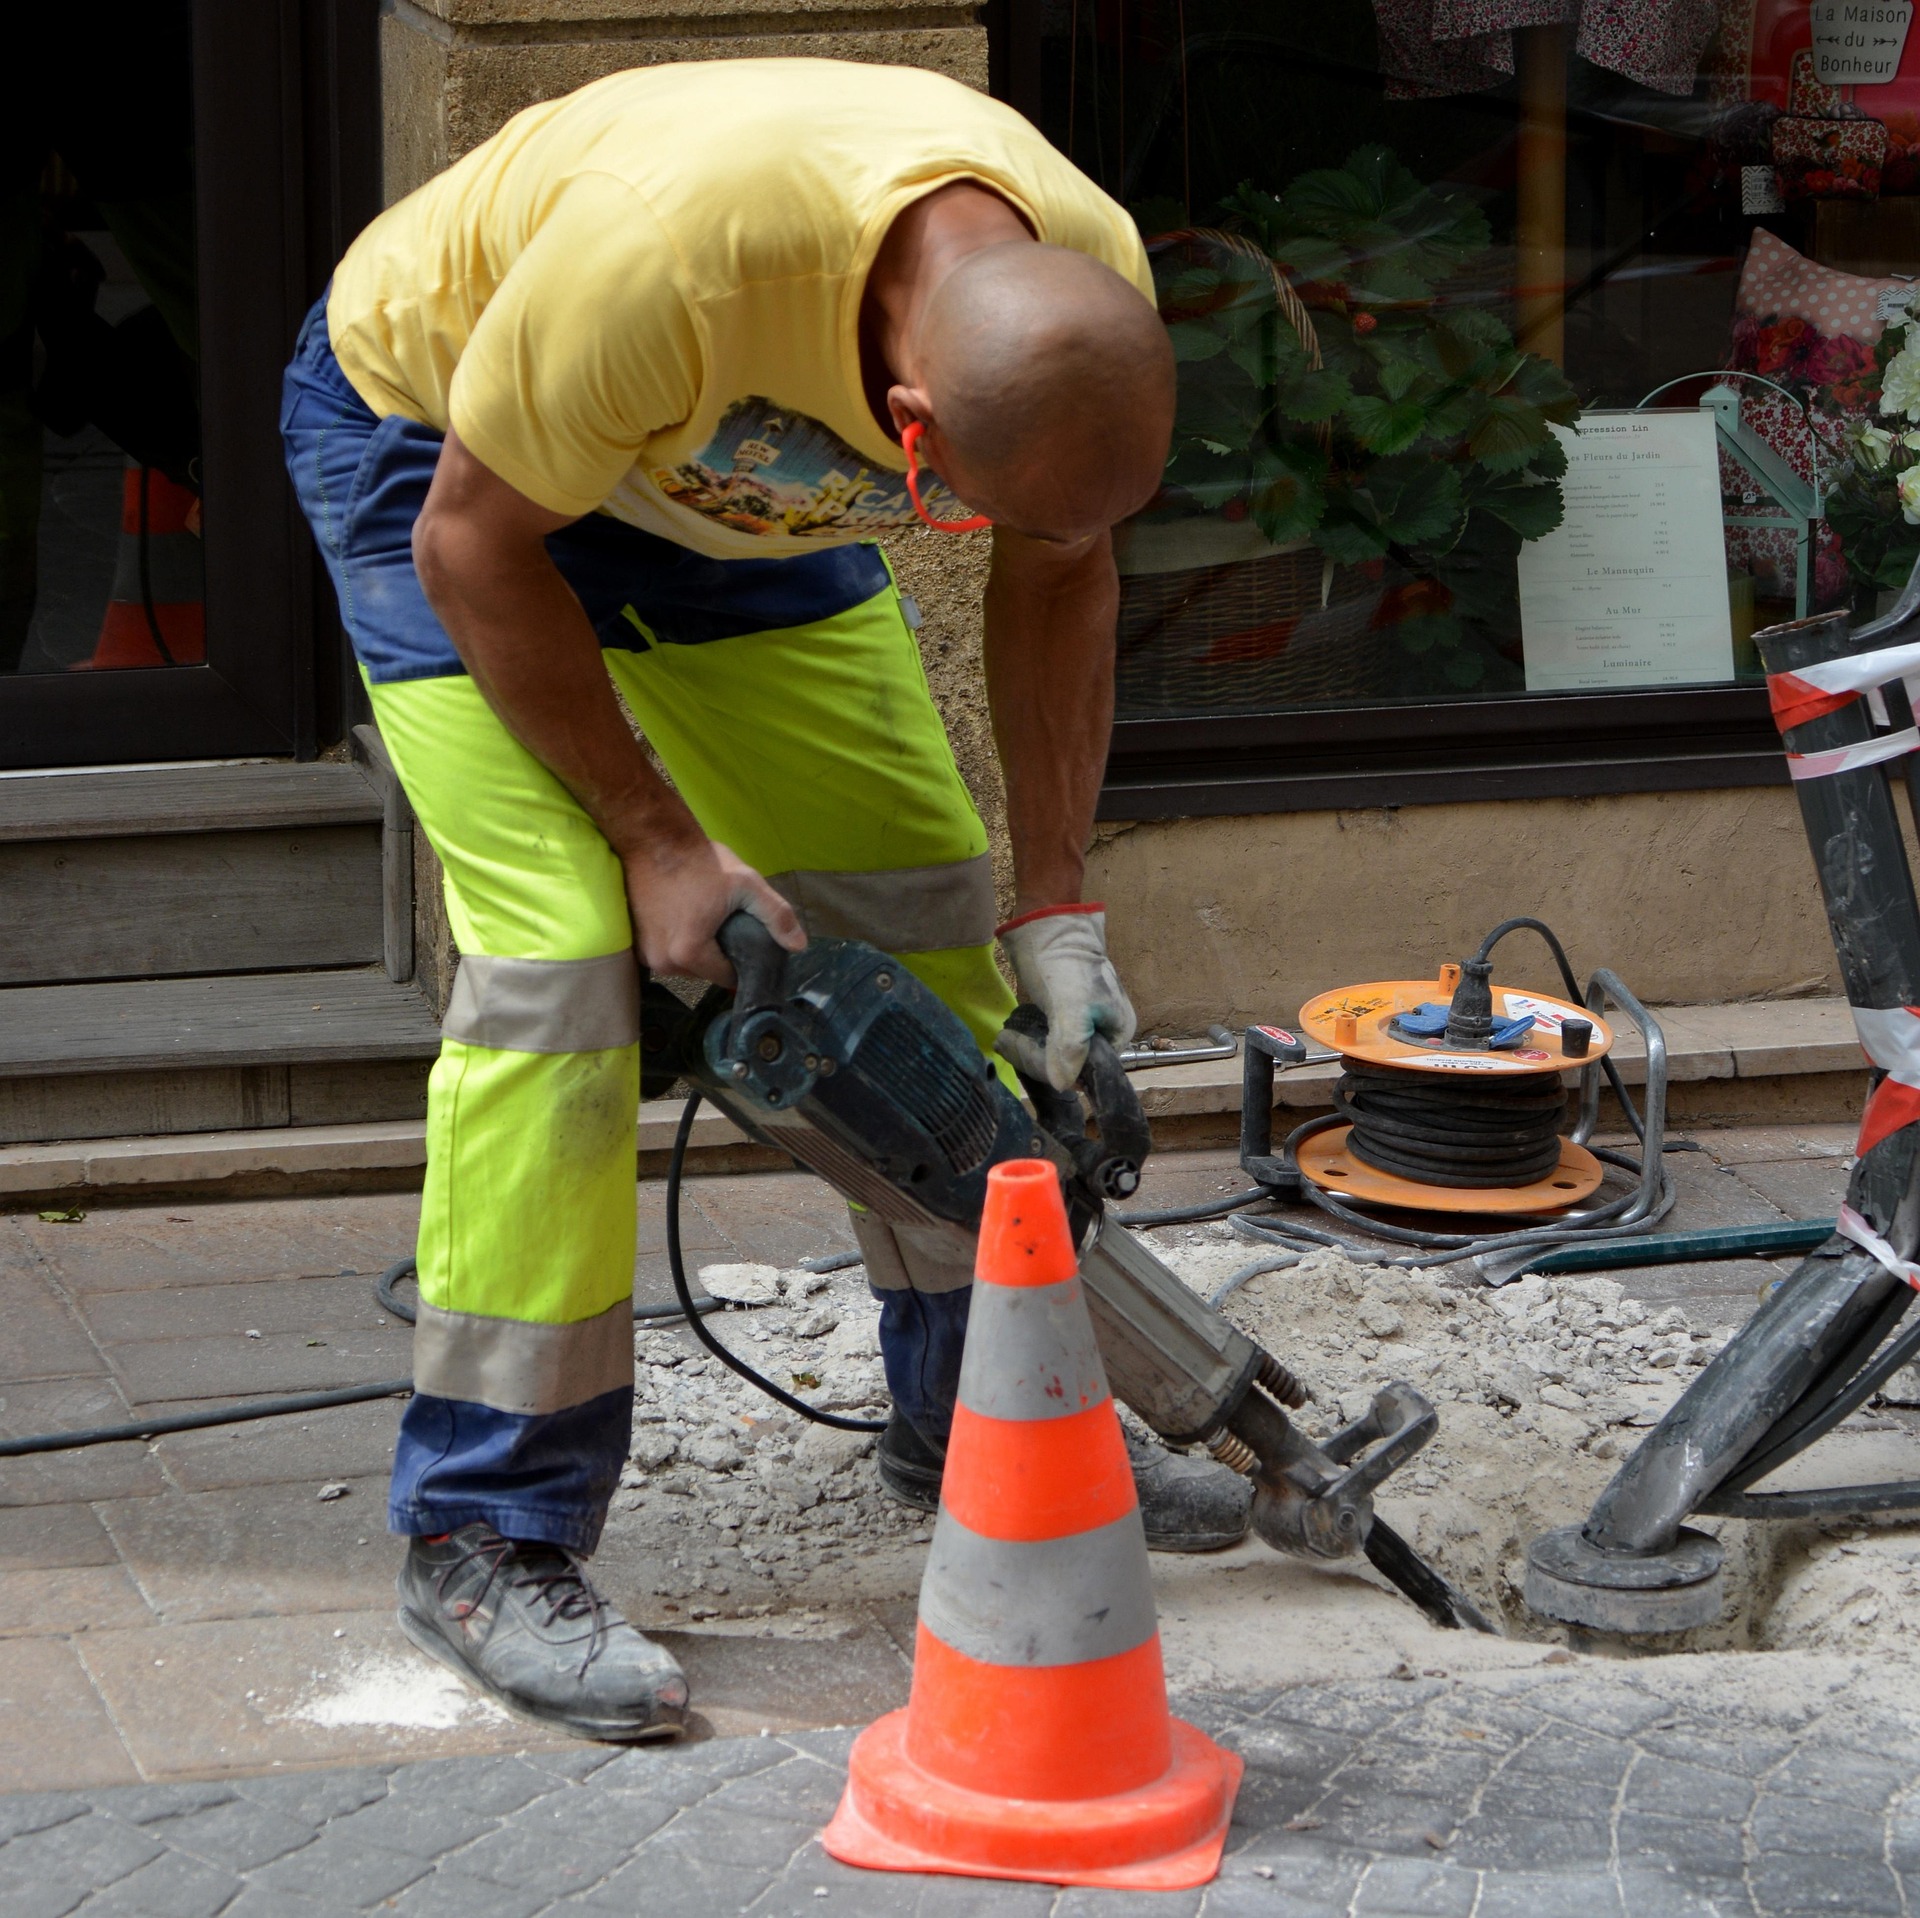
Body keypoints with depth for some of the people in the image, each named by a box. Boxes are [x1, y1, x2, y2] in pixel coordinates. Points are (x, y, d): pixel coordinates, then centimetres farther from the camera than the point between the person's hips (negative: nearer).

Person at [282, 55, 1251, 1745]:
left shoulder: (1087, 296, -26)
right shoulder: (667, 249, -44)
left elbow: (1062, 581, -5)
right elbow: (473, 544, -27)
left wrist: (1059, 916, -7)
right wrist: (655, 835, -23)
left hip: (724, 466, 6)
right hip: (434, 435, -6)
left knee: (919, 902, 4)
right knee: (560, 950, -18)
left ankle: (976, 1416, 21)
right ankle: (488, 1537, -11)